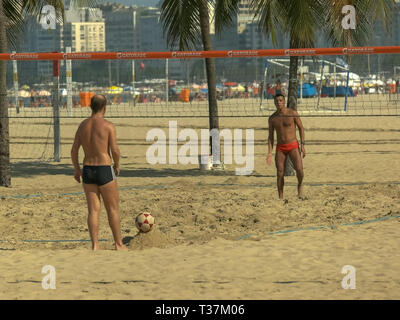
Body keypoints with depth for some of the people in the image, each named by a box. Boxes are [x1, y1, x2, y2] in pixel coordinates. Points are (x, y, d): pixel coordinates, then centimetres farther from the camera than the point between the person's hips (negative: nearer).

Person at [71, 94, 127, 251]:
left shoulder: (83, 125, 6)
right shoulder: (108, 126, -10)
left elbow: (74, 150, 7)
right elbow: (115, 150, -13)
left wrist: (77, 169, 20)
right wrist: (117, 165, 6)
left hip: (87, 171, 4)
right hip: (104, 170, -4)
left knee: (93, 210, 6)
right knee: (113, 209, 9)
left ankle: (95, 245, 0)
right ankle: (119, 244, 17)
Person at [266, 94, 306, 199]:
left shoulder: (293, 113, -6)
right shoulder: (272, 118, 2)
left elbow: (301, 128, 1)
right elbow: (270, 136, 6)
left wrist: (302, 145, -7)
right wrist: (270, 153, -2)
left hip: (293, 146, -3)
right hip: (280, 148, 3)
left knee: (299, 169, -20)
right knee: (280, 173, -3)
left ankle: (300, 186, 10)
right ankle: (280, 197, 7)